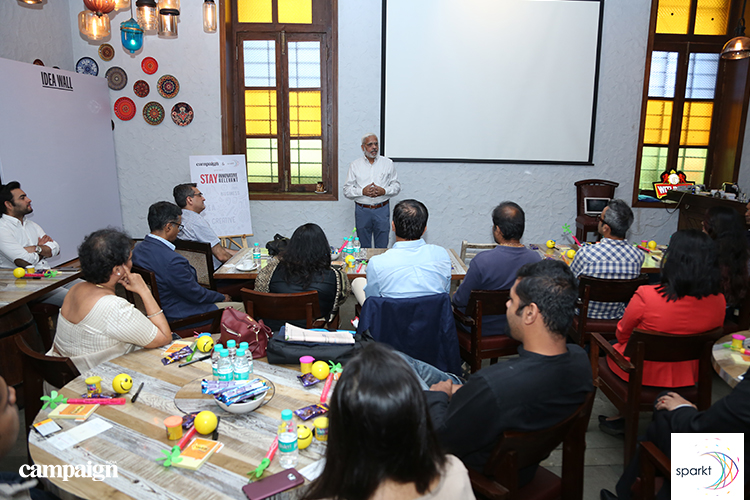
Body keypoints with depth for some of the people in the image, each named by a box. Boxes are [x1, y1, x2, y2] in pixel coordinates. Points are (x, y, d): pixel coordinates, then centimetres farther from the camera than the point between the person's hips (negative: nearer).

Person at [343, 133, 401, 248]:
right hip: (362, 210, 0)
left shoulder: (388, 163, 5)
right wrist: (362, 191, -16)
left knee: (382, 247, 4)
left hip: (382, 209, 0)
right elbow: (347, 190, 1)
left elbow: (397, 186, 6)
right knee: (363, 247, 9)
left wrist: (384, 191, -13)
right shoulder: (355, 165, 4)